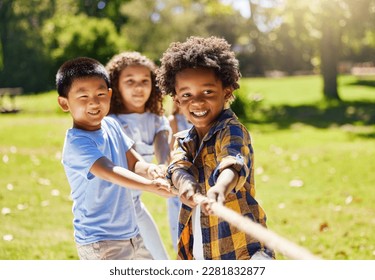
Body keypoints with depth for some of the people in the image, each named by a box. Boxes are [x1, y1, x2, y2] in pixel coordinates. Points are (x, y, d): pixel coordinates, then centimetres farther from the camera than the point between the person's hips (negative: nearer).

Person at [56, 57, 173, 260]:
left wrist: (150, 169, -19)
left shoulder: (111, 125, 3)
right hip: (100, 243, -8)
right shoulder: (77, 142, -21)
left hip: (130, 233, 8)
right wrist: (151, 186, -47)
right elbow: (110, 173, -34)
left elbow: (134, 163, 4)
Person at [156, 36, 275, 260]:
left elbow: (233, 163, -33)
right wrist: (185, 183, -37)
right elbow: (178, 167, -13)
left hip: (241, 251, -7)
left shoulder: (232, 130, -11)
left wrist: (219, 189, -55)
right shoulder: (185, 141, 8)